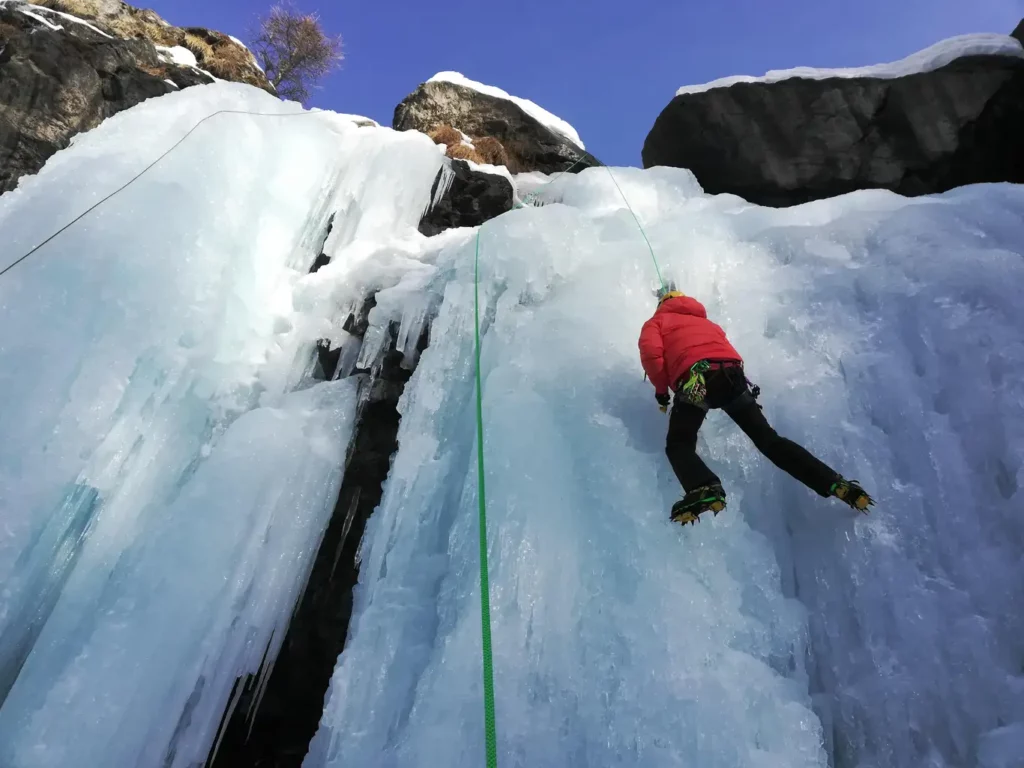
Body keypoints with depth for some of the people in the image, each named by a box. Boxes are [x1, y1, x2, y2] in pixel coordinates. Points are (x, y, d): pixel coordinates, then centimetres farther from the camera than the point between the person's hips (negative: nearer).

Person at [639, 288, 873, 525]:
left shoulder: (656, 322, 22)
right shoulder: (705, 321, 41)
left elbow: (651, 353, 3)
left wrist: (661, 390, 10)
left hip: (696, 380, -5)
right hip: (733, 376, 5)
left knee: (678, 444, -1)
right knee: (768, 438, 9)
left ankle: (704, 490, -31)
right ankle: (834, 483, -2)